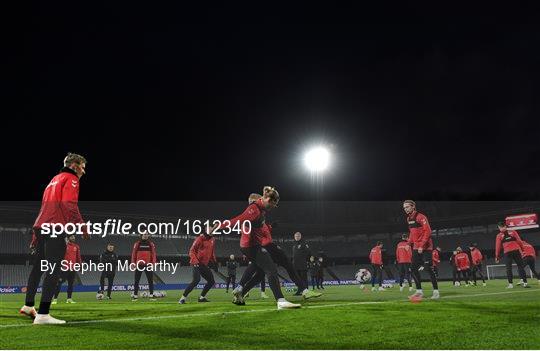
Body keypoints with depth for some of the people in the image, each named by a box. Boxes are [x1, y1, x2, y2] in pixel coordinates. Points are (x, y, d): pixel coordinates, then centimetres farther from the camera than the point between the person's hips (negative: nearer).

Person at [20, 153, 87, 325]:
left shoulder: (55, 179, 26)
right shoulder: (71, 179, -1)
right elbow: (69, 205, -16)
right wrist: (82, 226, -12)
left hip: (40, 227, 9)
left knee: (37, 268, 19)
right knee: (53, 272, -10)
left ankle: (28, 306, 31)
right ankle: (43, 314, -13)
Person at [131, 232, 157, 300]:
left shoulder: (151, 244, 6)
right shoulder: (137, 243, 3)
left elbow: (153, 253, 4)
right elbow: (133, 253, 3)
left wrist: (154, 263, -4)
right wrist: (133, 263, -2)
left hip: (148, 265, 1)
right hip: (139, 265, -1)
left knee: (150, 280, 1)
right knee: (136, 281, 4)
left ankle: (151, 295, 7)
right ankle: (135, 295, 11)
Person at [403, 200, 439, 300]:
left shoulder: (420, 217, -13)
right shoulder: (409, 219, 12)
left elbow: (428, 232, -18)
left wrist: (422, 245, -21)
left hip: (425, 247, -8)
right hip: (416, 248, 8)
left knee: (429, 268, -7)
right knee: (413, 269, 5)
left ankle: (436, 291, 3)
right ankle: (419, 291, 13)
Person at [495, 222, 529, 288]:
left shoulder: (499, 236, 8)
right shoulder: (513, 232, 12)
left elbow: (498, 246, 6)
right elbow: (519, 241, 7)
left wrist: (497, 256, 9)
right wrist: (522, 249, 12)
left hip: (507, 253, -1)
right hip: (516, 251, 1)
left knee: (508, 268, 2)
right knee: (520, 266, 3)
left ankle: (510, 284, -3)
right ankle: (525, 282, -2)